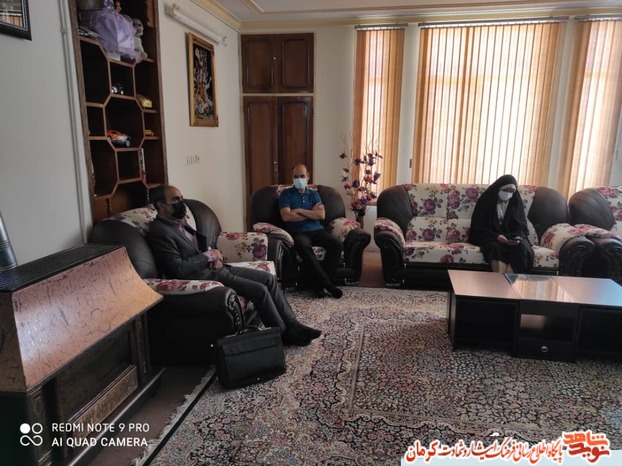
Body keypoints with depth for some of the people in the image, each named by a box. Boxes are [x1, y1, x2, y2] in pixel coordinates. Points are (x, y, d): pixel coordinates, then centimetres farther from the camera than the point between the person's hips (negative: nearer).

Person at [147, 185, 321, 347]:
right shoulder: (159, 232, -15)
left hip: (216, 268, 10)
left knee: (268, 278, -1)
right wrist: (209, 255, -12)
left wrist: (214, 257, 1)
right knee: (260, 290, -19)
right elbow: (178, 269, -23)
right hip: (203, 277, -10)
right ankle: (284, 334, 0)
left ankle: (292, 325, 5)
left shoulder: (179, 221, 13)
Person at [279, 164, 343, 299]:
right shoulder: (286, 194, 8)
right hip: (298, 232, -4)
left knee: (337, 244, -24)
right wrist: (311, 213, -1)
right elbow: (286, 216, -9)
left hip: (317, 230, 4)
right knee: (304, 247, -38)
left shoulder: (314, 194, 18)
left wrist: (300, 210, -6)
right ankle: (326, 282, -30)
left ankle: (320, 282, -18)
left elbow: (321, 215, 2)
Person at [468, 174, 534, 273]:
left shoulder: (516, 202, 8)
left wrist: (519, 237, -18)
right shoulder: (486, 200, -2)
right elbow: (478, 226, -6)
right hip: (490, 237, -3)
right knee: (497, 247, -36)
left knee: (522, 247, -30)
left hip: (512, 237, 3)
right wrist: (496, 236, -22)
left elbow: (521, 225, 6)